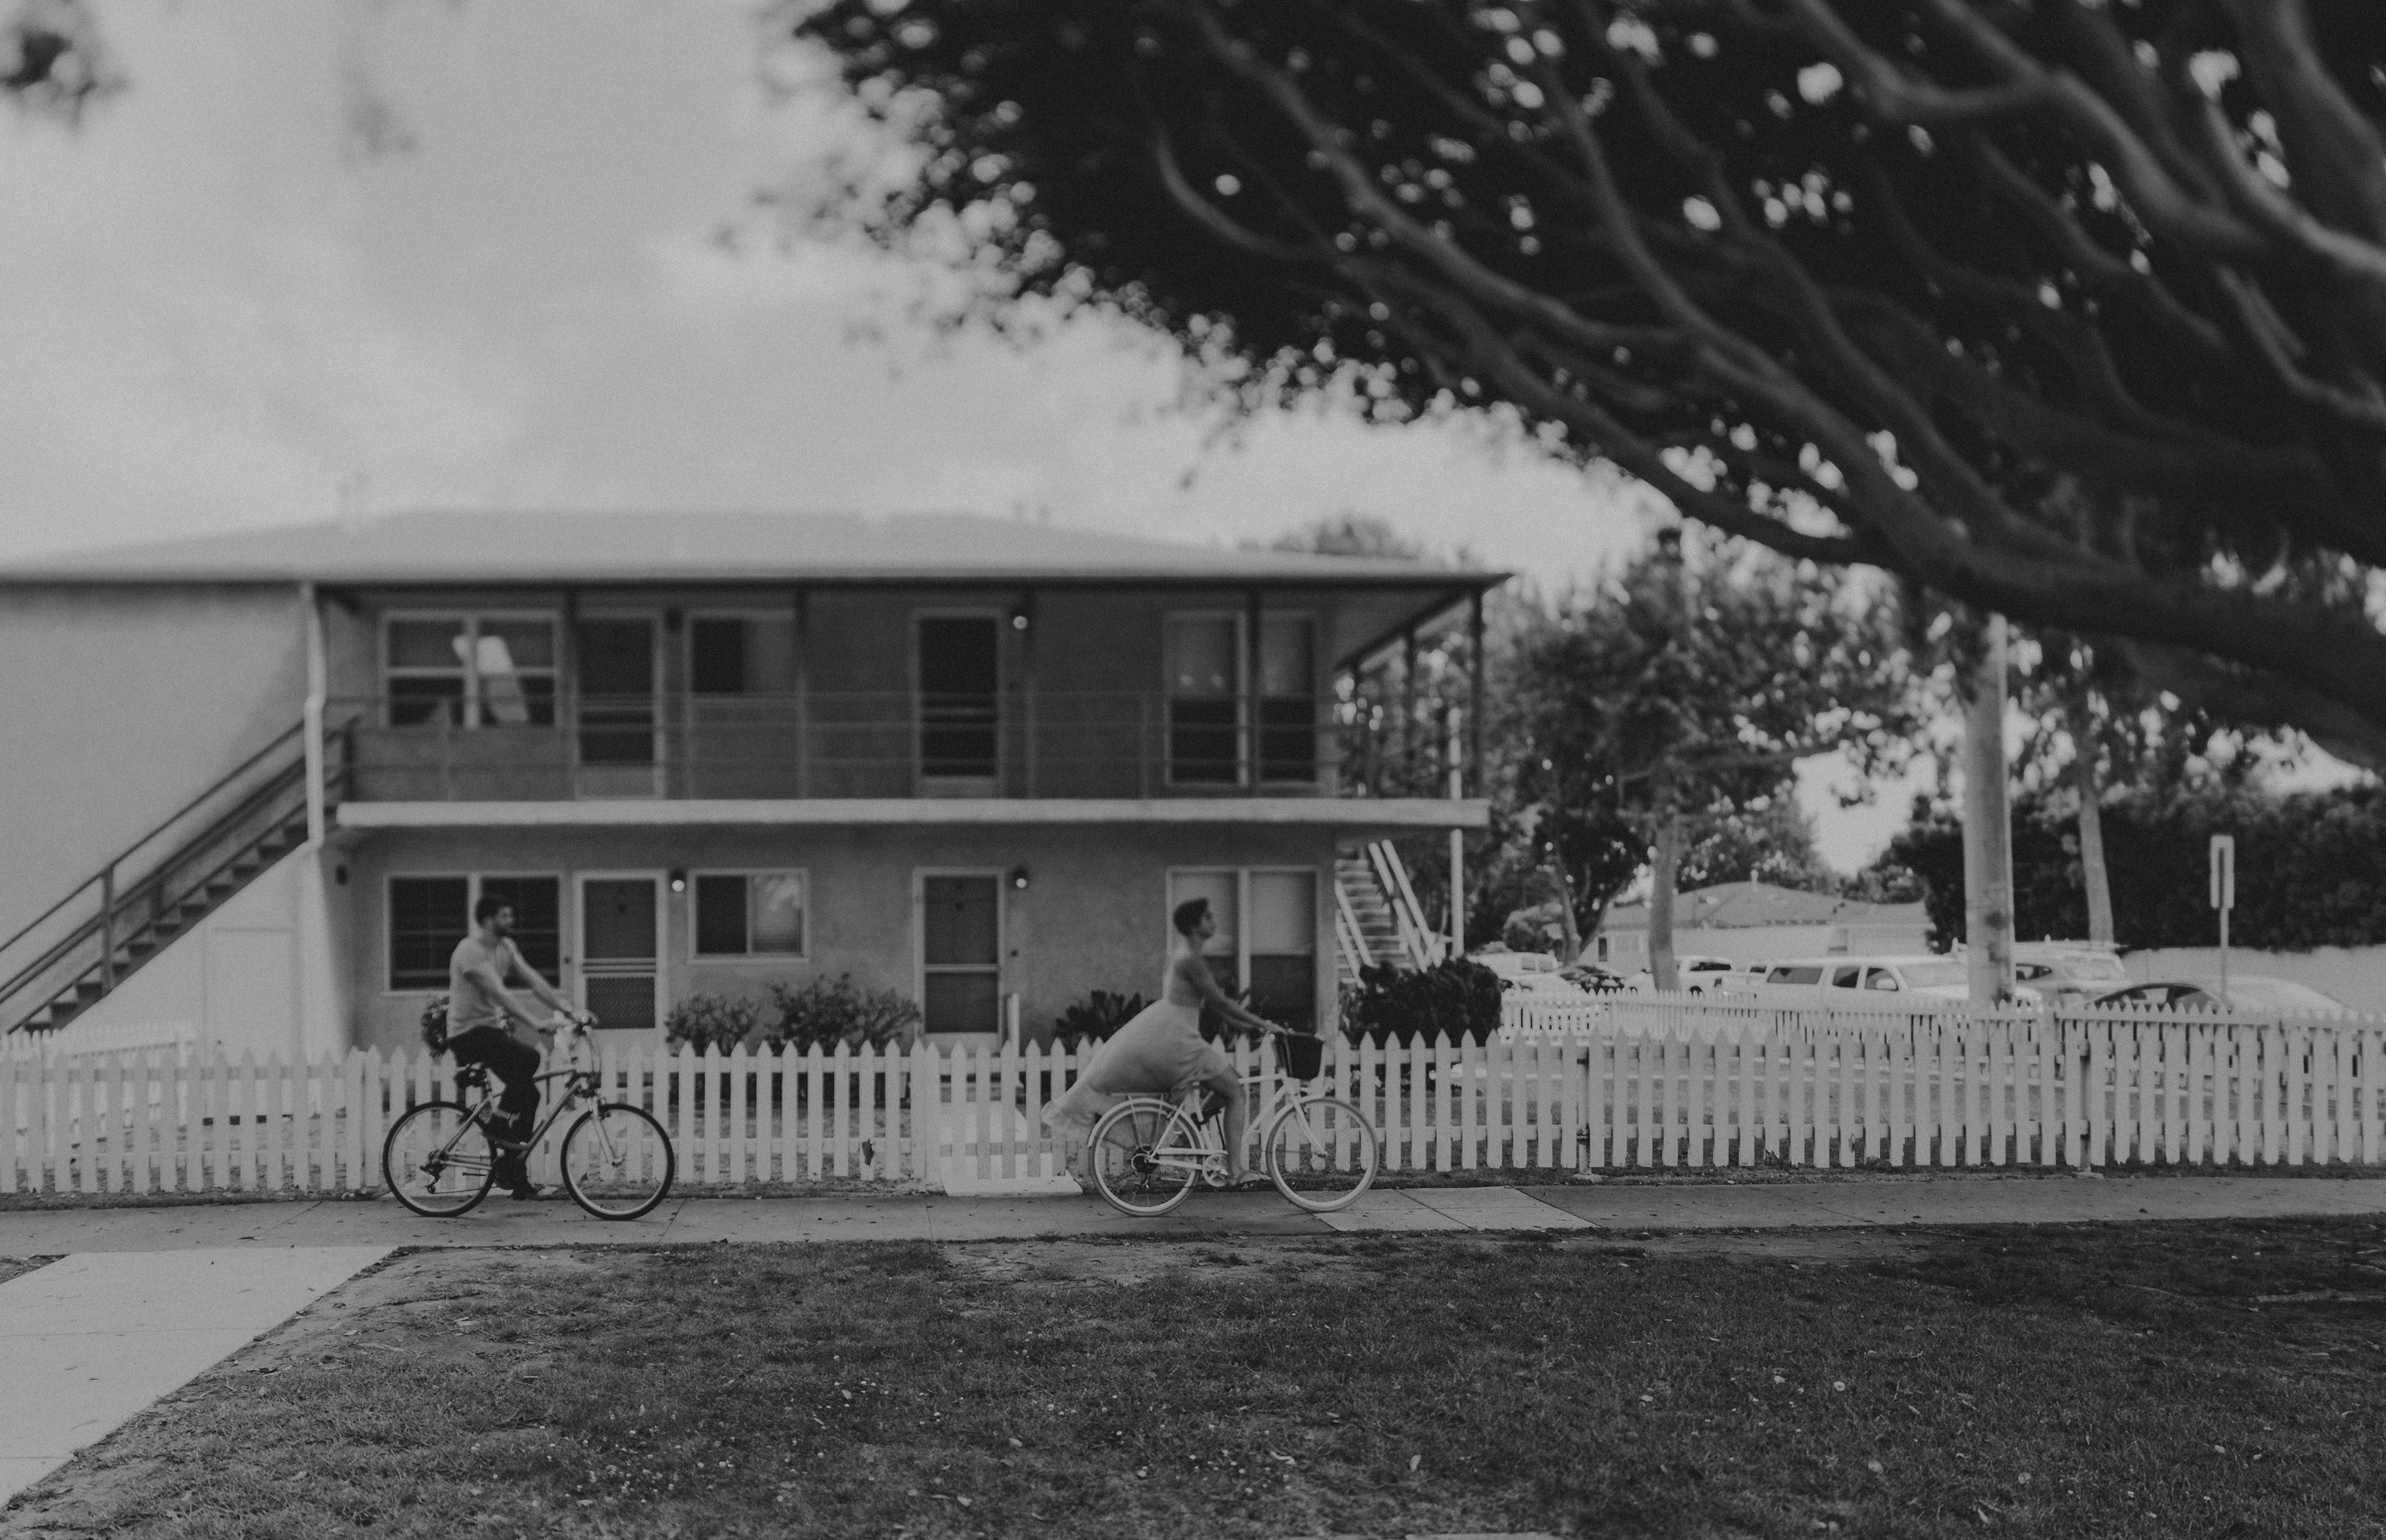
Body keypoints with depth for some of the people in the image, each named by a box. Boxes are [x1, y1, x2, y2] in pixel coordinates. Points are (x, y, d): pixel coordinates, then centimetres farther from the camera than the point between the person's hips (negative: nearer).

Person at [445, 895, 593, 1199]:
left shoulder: (505, 947, 10)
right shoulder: (470, 951, -17)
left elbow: (534, 981, 3)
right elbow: (499, 992, -28)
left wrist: (570, 1010, -9)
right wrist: (535, 1022, -37)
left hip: (493, 1028, 9)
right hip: (469, 1032, -9)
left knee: (528, 1093, 1)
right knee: (529, 1057, -30)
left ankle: (515, 1174, 8)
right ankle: (498, 1129, -16)